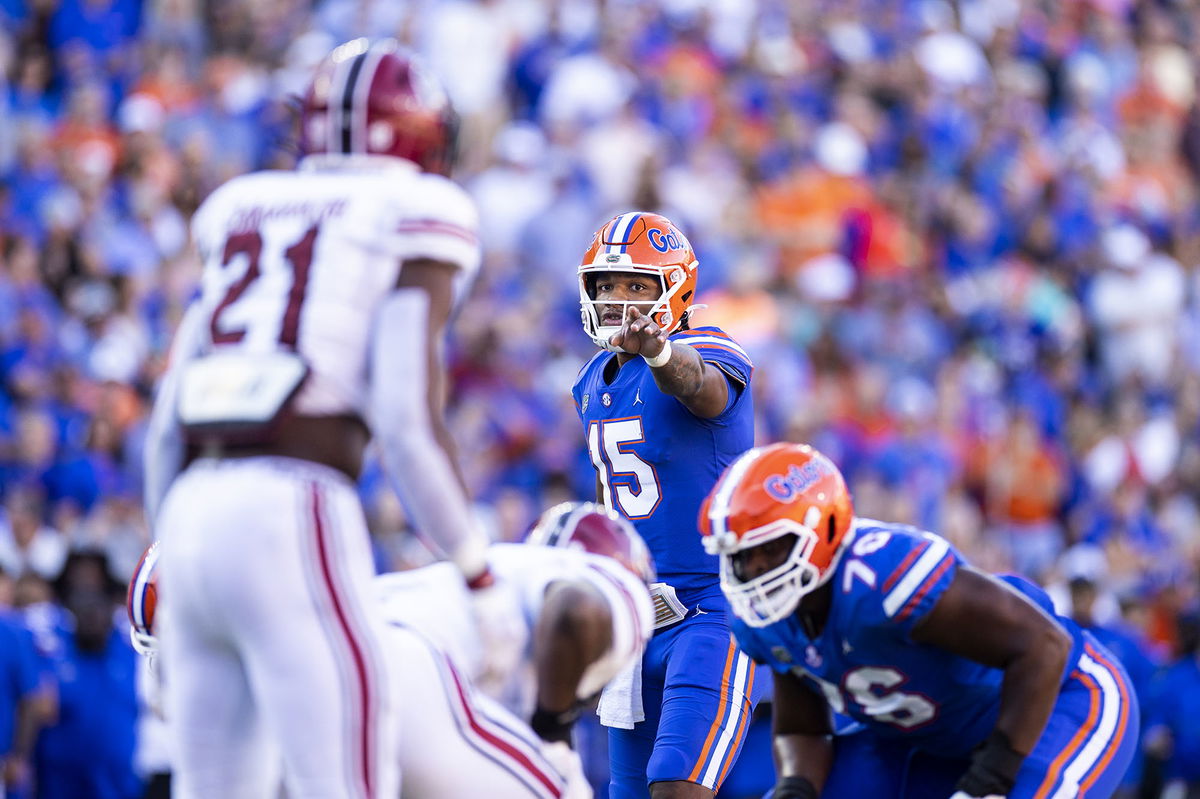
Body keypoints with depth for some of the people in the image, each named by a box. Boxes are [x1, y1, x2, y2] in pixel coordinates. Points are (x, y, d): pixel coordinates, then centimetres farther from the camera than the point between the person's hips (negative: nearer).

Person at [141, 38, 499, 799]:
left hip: (194, 508, 7)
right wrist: (481, 582, -2)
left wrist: (171, 589, 27)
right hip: (292, 514, -7)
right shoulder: (412, 225, 3)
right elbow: (408, 422, -8)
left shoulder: (247, 221, 22)